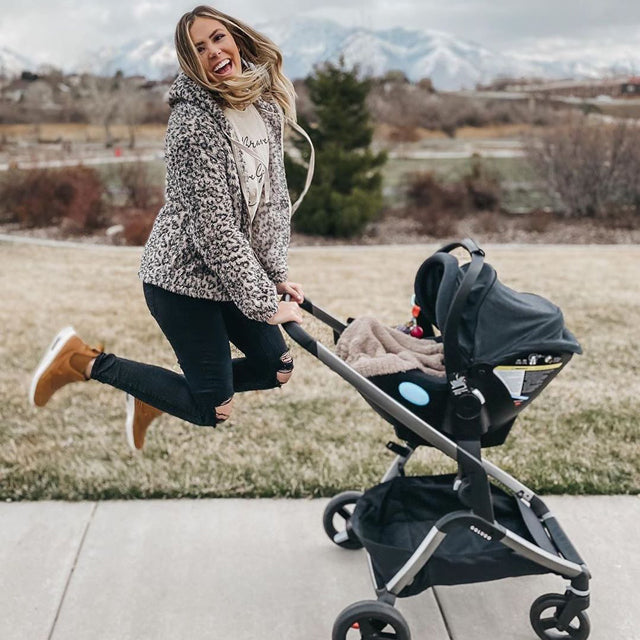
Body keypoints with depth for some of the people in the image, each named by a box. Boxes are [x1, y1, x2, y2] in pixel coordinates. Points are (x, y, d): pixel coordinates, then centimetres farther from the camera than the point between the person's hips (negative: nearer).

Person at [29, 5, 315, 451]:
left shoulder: (266, 103, 2)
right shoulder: (194, 118, -22)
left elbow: (274, 195, 7)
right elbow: (213, 225, -24)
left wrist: (277, 275, 3)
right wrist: (265, 303, -21)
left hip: (234, 271, 8)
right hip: (183, 275, -8)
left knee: (276, 369, 16)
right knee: (213, 410, 0)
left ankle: (156, 396, 29)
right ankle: (84, 361, 11)